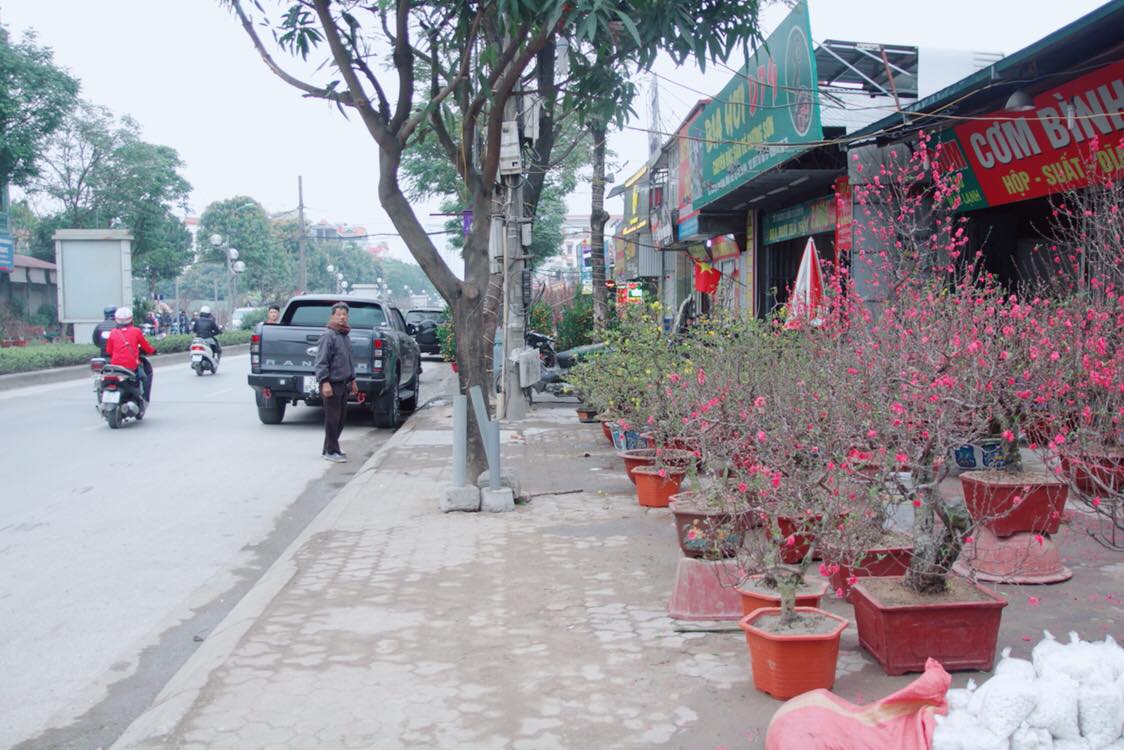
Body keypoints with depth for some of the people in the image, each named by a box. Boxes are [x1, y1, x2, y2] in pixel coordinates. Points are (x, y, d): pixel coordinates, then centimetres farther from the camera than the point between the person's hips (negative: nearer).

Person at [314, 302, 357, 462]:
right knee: (333, 418, -5)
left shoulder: (345, 336, 16)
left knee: (341, 417, 11)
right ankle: (331, 451, 1)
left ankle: (330, 448, 22)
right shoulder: (328, 336, -12)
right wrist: (325, 382, -22)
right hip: (332, 383, -9)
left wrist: (352, 380, 24)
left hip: (343, 384, 9)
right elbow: (321, 362, -16)